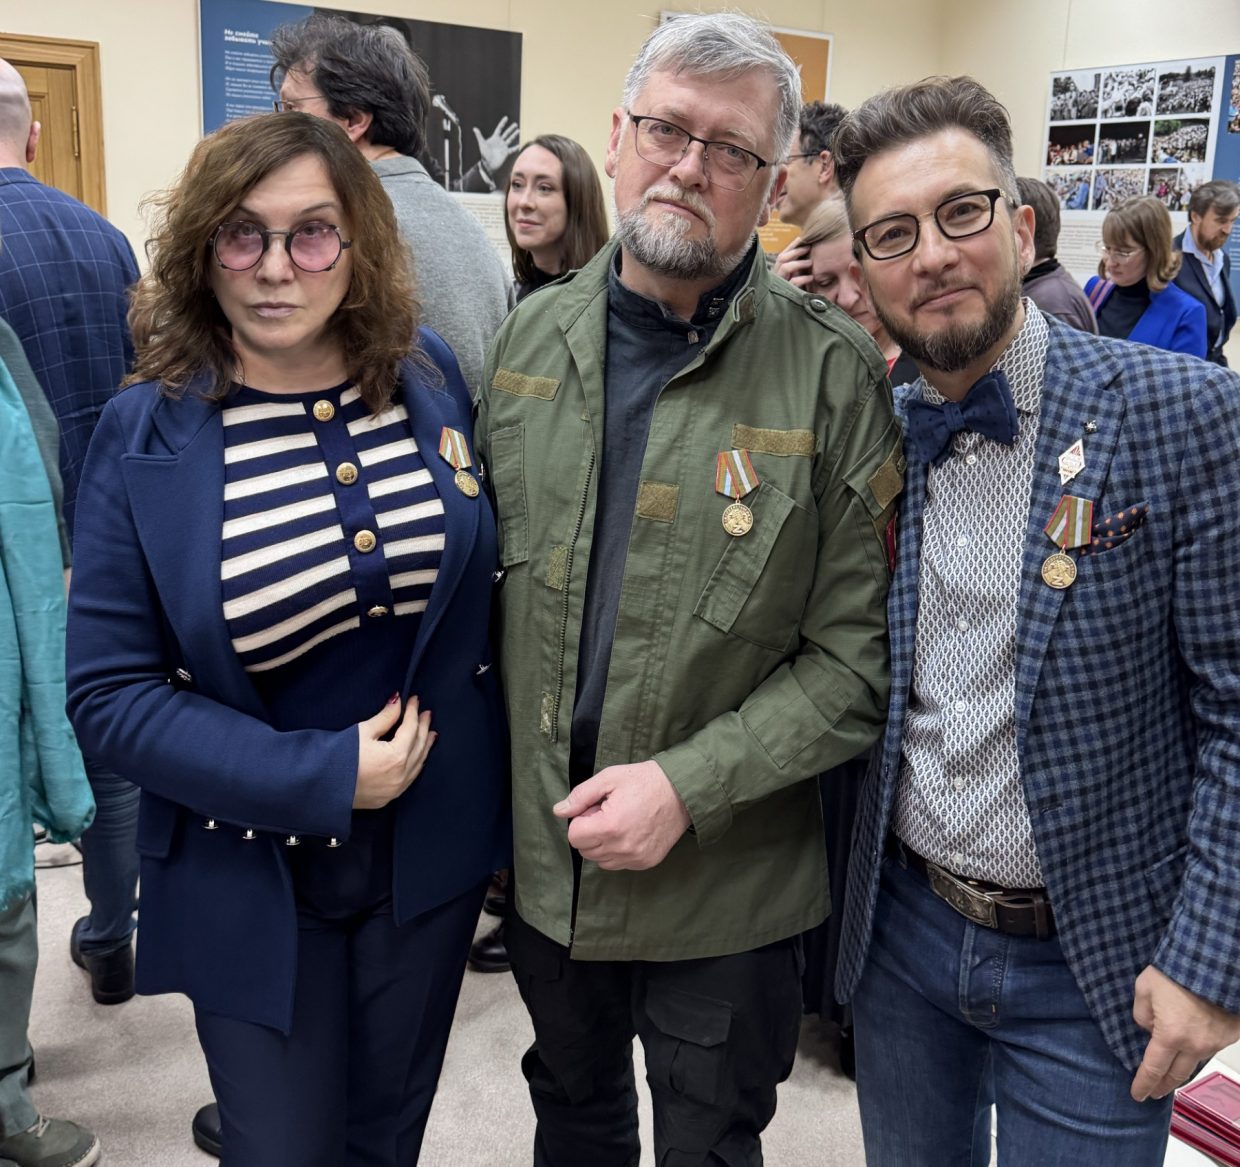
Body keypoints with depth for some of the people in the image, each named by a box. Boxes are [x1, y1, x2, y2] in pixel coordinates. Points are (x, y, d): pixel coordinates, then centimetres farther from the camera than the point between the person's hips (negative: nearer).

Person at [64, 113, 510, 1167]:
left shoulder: (431, 378, -4)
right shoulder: (145, 434, -12)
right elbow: (110, 693, -12)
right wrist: (320, 776, -21)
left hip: (434, 849, 3)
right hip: (254, 882, -2)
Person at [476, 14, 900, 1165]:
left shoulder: (834, 375, -14)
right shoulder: (531, 334, 0)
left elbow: (856, 656, -13)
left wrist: (687, 786, -21)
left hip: (727, 891, -3)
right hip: (543, 856, 4)